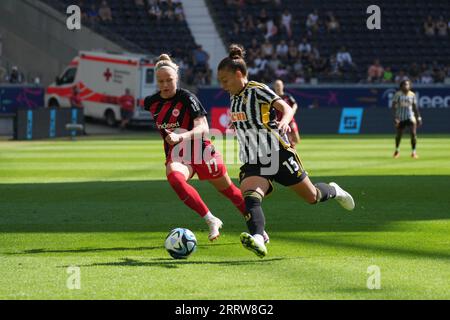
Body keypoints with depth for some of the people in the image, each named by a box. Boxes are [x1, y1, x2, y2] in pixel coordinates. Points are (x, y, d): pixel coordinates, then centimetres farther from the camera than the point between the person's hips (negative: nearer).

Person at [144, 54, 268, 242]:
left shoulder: (187, 98, -16)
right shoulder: (151, 103, -1)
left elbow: (203, 128, -24)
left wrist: (181, 136, -39)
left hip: (200, 151, -3)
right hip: (175, 155, 3)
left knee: (228, 190, 9)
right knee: (174, 178, -33)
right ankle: (211, 221, -26)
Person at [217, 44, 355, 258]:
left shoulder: (257, 90, -11)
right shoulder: (234, 97, 11)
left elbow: (286, 108, -22)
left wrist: (284, 121, -41)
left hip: (278, 153, -5)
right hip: (253, 162, 5)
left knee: (312, 196, 9)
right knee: (250, 197, -27)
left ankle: (334, 191, 43)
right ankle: (258, 240, -48)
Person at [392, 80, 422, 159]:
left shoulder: (412, 95, 4)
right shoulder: (398, 94, -4)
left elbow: (415, 107, 11)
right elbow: (394, 106, -7)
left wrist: (418, 117, 7)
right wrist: (395, 117, -17)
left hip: (410, 116, 1)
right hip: (400, 118, -1)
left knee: (413, 133, -13)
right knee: (399, 135, 8)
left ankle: (414, 152, -4)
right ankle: (397, 151, 32)